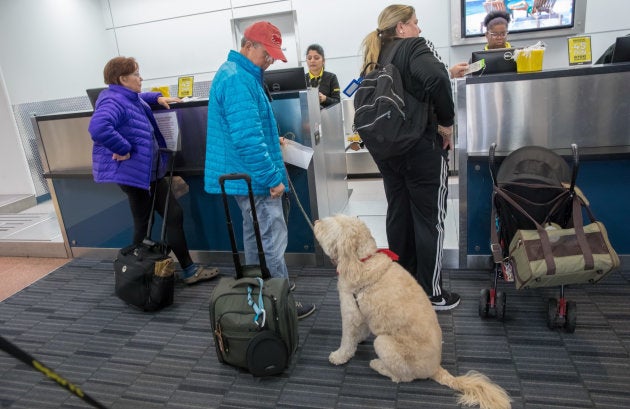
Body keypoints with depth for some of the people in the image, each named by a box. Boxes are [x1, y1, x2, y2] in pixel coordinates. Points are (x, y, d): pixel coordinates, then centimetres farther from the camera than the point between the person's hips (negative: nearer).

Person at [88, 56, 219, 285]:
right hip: (133, 173, -10)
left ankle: (188, 270, 21)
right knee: (144, 225, 2)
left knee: (173, 215, 11)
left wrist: (158, 97, 22)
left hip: (150, 171, 10)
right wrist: (123, 150, -30)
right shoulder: (113, 101, -20)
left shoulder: (130, 97, 13)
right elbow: (98, 127, -40)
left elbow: (141, 98, 40)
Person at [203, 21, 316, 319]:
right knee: (272, 239, -3)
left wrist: (270, 138, 15)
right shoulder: (238, 80, -20)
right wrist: (273, 178, -22)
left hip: (243, 175, 11)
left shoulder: (237, 74, 15)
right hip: (254, 177, -11)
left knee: (256, 235, 19)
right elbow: (247, 139, -28)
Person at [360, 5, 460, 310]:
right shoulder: (414, 48, -10)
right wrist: (446, 122, -17)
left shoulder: (376, 59, 12)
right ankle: (432, 293, 12)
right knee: (429, 219, 2)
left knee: (398, 214, 14)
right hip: (421, 147, -7)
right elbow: (436, 78, -30)